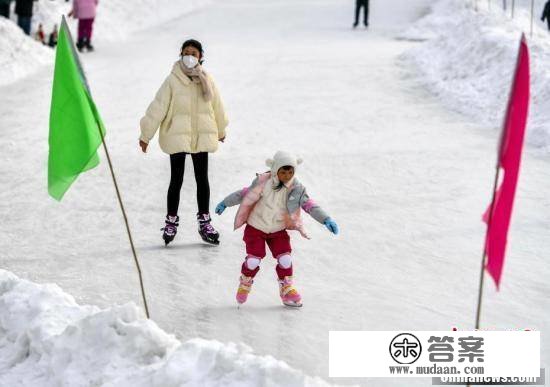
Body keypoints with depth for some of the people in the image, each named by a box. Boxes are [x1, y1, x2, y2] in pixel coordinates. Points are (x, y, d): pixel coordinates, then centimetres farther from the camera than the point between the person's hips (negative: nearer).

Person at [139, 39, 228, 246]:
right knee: (176, 180, 3)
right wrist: (145, 135, -7)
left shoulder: (207, 80, 1)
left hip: (202, 137, 3)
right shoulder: (173, 81, -9)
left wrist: (221, 130, 26)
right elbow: (157, 108, -8)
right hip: (177, 137, -3)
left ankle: (204, 221, 22)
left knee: (202, 179, 11)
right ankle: (171, 222, 14)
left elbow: (217, 106, 15)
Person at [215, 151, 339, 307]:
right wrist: (225, 203, 4)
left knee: (285, 259, -6)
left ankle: (287, 288, 18)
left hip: (278, 230, 2)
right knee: (253, 260, -9)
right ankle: (245, 283, 21)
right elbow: (246, 194, -6)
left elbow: (309, 205, -16)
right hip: (255, 228, -2)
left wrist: (326, 220, -28)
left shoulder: (296, 188, -15)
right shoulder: (263, 182, -20)